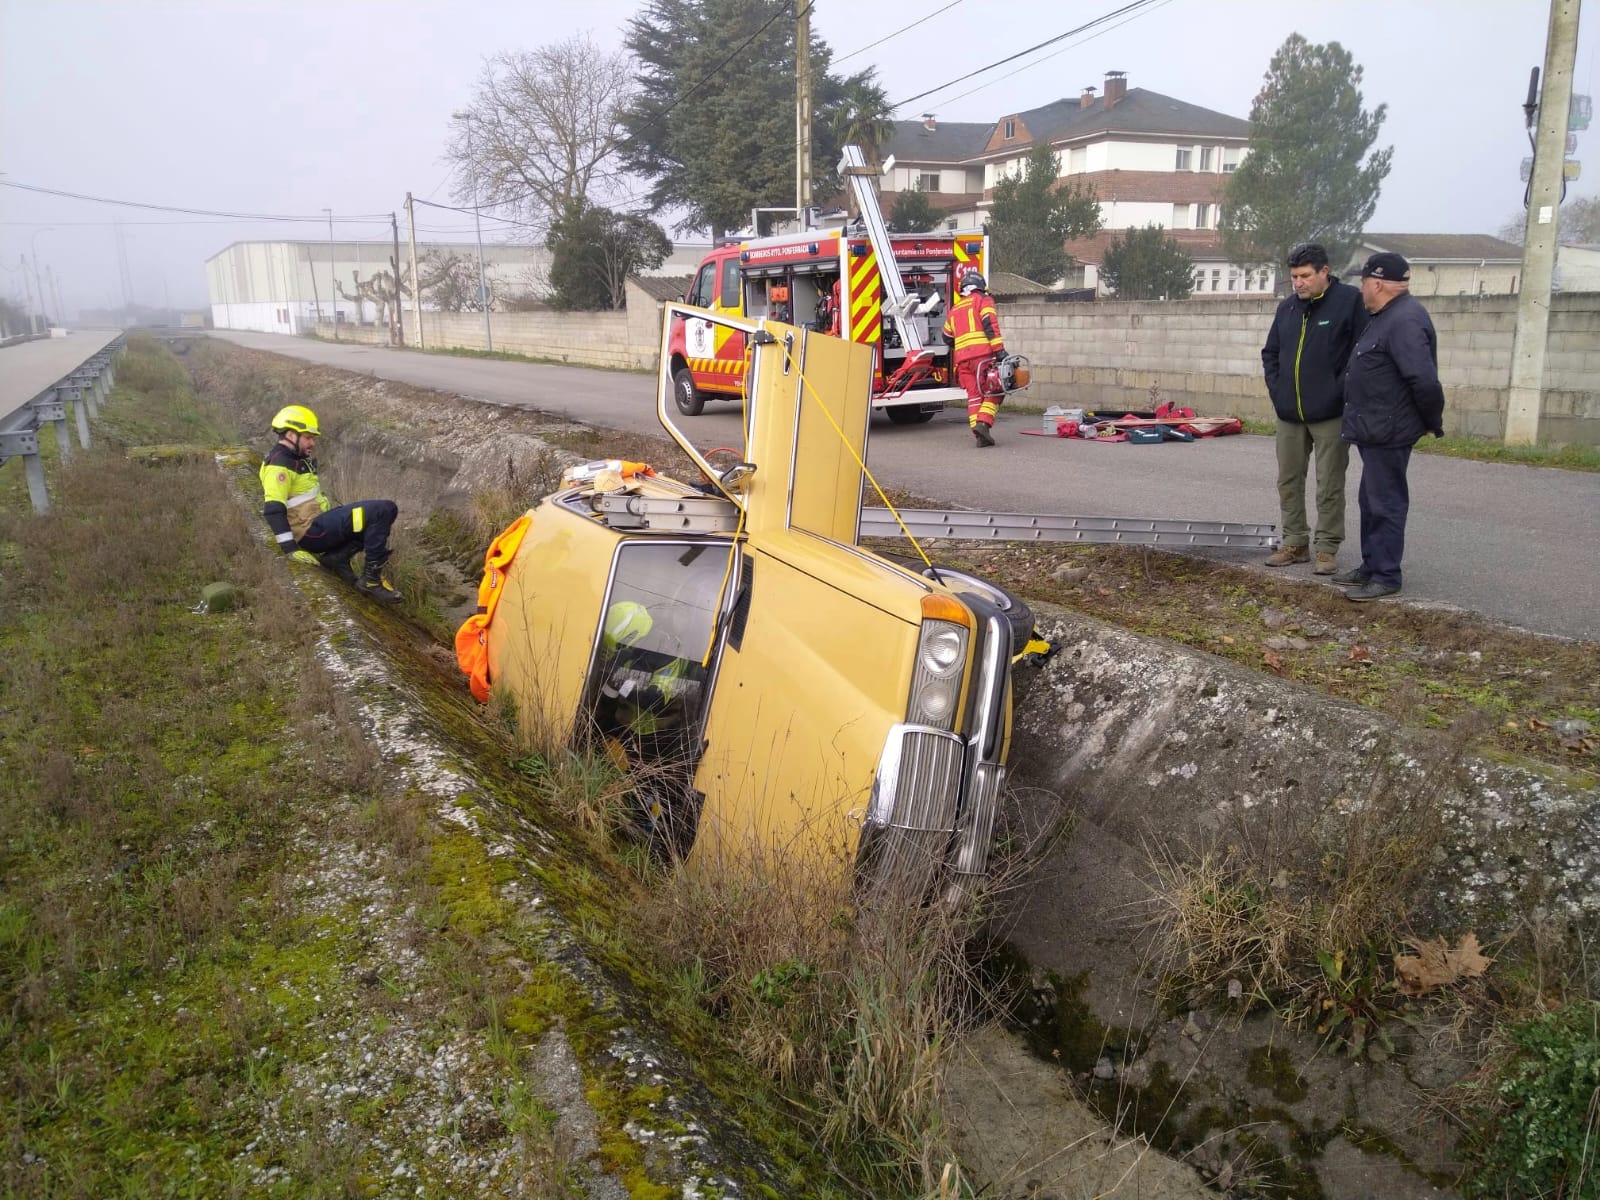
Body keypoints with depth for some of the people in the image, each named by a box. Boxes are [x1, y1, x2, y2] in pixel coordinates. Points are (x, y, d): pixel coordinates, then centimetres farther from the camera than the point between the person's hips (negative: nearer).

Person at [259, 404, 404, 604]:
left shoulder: (297, 459, 19)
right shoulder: (279, 465, -14)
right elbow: (273, 510, -23)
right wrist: (291, 549, -25)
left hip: (319, 522, 10)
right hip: (312, 531, -10)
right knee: (384, 510, -20)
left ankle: (338, 556, 2)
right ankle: (371, 579, -18)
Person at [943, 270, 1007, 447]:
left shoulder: (954, 309, 24)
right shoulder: (983, 301, 6)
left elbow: (947, 337, 30)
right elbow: (990, 325, -9)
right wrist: (999, 349, -15)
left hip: (962, 358, 5)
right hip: (983, 354, -5)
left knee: (974, 394, 6)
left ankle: (978, 434, -4)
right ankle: (983, 422, -18)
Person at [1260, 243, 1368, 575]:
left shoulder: (1349, 300, -6)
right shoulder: (1287, 307, 11)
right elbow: (1270, 353, 20)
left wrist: (1340, 393, -13)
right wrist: (1276, 389, 8)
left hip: (1330, 414, -6)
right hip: (1288, 414, 6)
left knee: (1329, 485, 0)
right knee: (1288, 481, 10)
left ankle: (1327, 548, 7)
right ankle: (1295, 543, 21)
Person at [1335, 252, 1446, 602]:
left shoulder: (1404, 320, -21)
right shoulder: (1387, 316, 13)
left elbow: (1425, 380, -24)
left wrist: (1434, 422, -13)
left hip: (1388, 431, -11)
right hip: (1375, 429, 11)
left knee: (1386, 504, -4)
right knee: (1372, 501, 17)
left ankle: (1386, 577, 3)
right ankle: (1371, 566, 28)